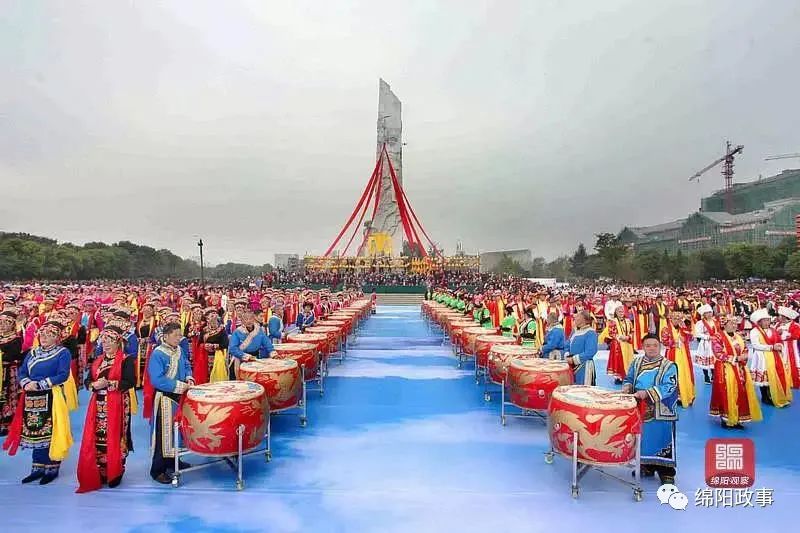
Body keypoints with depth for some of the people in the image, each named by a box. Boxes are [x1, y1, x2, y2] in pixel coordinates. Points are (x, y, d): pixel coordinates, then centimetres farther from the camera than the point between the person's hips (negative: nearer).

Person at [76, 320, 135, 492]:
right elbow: (87, 380, 11)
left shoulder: (126, 360, -6)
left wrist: (109, 384, -21)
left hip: (116, 405, -6)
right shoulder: (98, 360, 14)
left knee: (114, 438, 0)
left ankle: (115, 474, 13)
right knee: (95, 438, 6)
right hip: (98, 404, 6)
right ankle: (98, 474, 20)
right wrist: (94, 385, -11)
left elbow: (131, 382, -16)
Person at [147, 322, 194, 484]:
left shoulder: (179, 350, 4)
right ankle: (157, 470, 11)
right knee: (163, 432, -1)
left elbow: (186, 366, 17)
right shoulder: (158, 354, -19)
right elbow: (156, 380, -25)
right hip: (165, 399, -7)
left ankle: (173, 461, 33)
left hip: (179, 397, 8)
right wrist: (179, 385, -23)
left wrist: (189, 378, -3)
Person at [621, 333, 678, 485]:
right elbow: (629, 378, 15)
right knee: (642, 439, 13)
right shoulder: (636, 362, 8)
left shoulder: (669, 366, -7)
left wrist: (648, 393, -26)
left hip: (661, 413, -4)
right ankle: (646, 467, 30)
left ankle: (667, 473, 14)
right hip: (640, 409, 5)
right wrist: (627, 387, -8)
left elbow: (669, 387, -17)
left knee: (662, 440, 0)